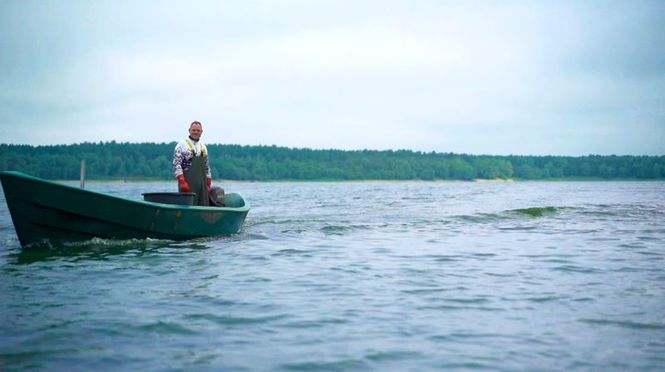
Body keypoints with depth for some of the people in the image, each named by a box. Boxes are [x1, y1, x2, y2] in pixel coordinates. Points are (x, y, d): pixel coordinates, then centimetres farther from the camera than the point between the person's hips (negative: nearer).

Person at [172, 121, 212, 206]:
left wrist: (208, 184, 15)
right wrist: (182, 182, -17)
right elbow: (176, 165, -8)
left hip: (202, 183, 6)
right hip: (188, 183, -6)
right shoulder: (182, 145, -1)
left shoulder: (203, 147, 18)